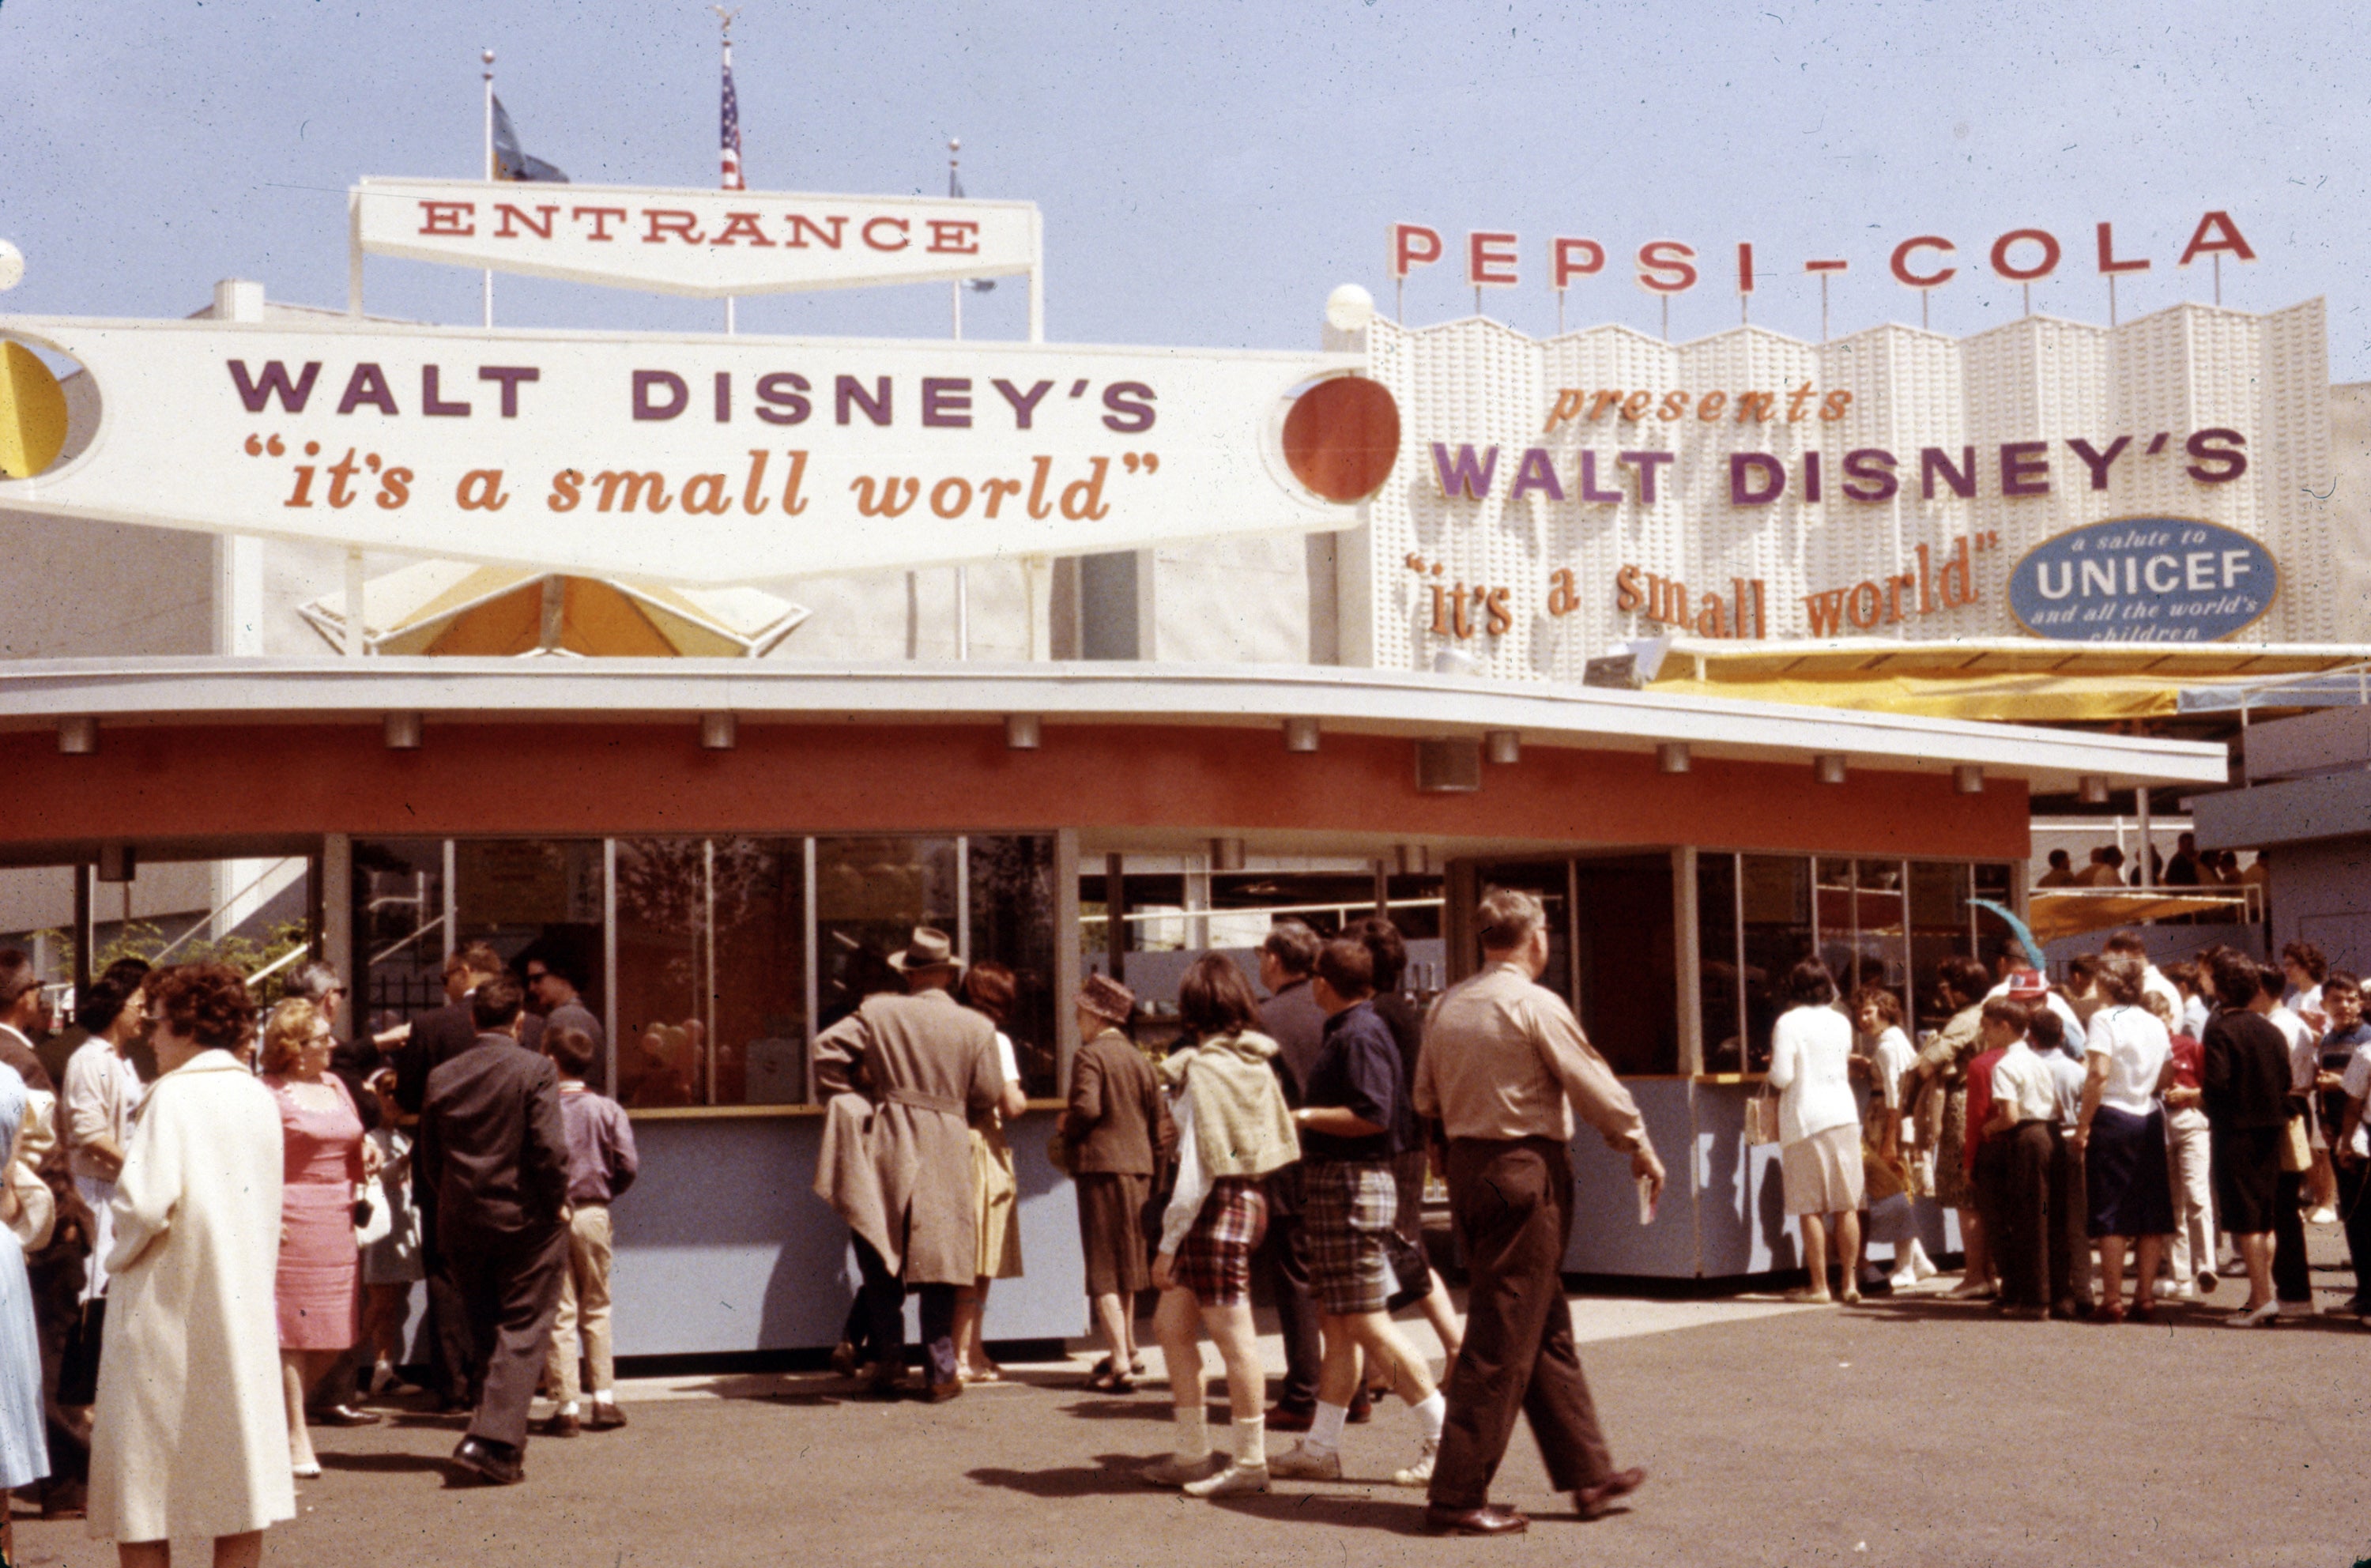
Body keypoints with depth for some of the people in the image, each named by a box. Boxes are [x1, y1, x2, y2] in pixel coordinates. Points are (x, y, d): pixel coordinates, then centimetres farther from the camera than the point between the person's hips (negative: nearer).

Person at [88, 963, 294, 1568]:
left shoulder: (173, 1096, -13)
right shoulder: (260, 1097, 8)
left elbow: (145, 1203, -22)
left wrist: (120, 1255, -4)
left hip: (167, 1302, -6)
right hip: (243, 1303, 6)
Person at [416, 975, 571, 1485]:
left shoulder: (442, 1077, 4)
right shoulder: (535, 1070, -10)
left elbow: (428, 1160, 9)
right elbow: (550, 1148, -17)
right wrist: (556, 1204, -3)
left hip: (462, 1226, 5)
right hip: (526, 1220, -5)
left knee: (485, 1335, 16)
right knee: (523, 1333, -1)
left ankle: (497, 1434, 22)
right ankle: (495, 1440, -12)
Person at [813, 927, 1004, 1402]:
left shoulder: (877, 1012, -1)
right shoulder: (976, 1028, 0)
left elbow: (827, 1047, -4)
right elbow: (987, 1095, 4)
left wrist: (845, 1095, 10)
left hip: (888, 1145, 0)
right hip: (947, 1150, 0)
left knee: (880, 1260, 11)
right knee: (936, 1260, 5)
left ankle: (887, 1360, 8)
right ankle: (941, 1372, 5)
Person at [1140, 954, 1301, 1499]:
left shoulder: (1203, 1071, -14)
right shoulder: (1258, 1064, 9)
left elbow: (1198, 1169, -16)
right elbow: (1283, 1138, 8)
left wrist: (1168, 1243, -12)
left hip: (1217, 1209, -9)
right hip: (1250, 1199, 9)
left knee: (1233, 1337, -1)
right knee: (1170, 1325, 16)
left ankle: (1249, 1462, 8)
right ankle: (1192, 1453, 22)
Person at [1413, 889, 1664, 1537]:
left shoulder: (1446, 1007, 9)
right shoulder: (1535, 1005, -12)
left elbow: (1426, 1098, 14)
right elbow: (1594, 1085, -8)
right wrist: (1640, 1147, 4)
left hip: (1468, 1166, 8)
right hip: (1527, 1168, -8)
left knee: (1548, 1332, 16)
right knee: (1503, 1339, -3)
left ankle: (1587, 1472, 23)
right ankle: (1458, 1495, -1)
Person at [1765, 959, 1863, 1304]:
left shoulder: (1788, 1023, -8)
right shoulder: (1841, 1022, 8)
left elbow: (1782, 1076, -13)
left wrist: (1772, 1070, 8)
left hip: (1804, 1119, -4)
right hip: (1844, 1116, 4)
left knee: (1810, 1208, 1)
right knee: (1847, 1206, 8)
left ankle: (1819, 1285, 3)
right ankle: (1850, 1281, 9)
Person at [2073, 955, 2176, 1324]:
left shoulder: (2105, 1020, -9)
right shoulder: (2155, 1024, 8)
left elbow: (2099, 1074, -18)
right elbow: (2167, 1077, 10)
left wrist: (2083, 1125, -15)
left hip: (2113, 1117, -5)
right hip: (2150, 1118, 5)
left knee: (2110, 1214, -1)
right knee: (2151, 1212, 8)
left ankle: (2112, 1300, 0)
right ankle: (2143, 1298, 9)